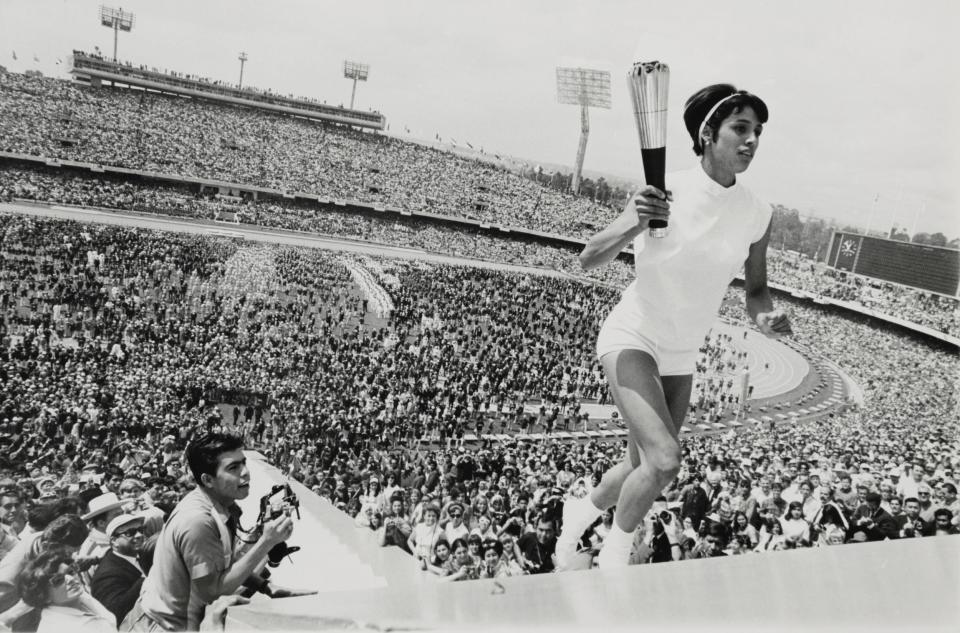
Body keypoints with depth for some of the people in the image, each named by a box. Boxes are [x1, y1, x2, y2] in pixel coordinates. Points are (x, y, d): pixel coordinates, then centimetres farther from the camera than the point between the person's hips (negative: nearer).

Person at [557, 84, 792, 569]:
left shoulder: (757, 215, -4)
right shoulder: (665, 193, -17)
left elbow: (756, 289, 9)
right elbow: (588, 260, -15)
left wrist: (766, 316, -14)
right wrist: (630, 226, -34)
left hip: (682, 356, 6)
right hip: (631, 338, -6)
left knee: (643, 468, 13)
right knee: (664, 461, -23)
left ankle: (581, 511, 45)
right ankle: (617, 549, 4)